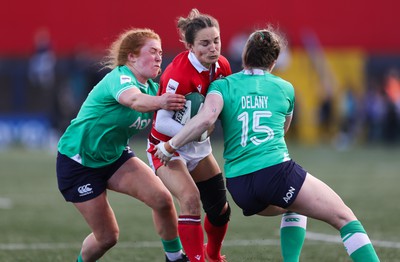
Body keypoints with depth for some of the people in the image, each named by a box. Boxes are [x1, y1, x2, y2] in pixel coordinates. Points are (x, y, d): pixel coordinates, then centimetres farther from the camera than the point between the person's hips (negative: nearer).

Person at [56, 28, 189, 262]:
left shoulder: (152, 87, -1)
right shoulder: (120, 78, -26)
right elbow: (133, 99, -49)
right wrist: (159, 102, -71)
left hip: (115, 156, 7)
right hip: (78, 161, -7)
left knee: (162, 198, -16)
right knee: (107, 236, -4)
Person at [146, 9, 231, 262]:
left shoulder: (222, 65, -10)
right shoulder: (179, 75, -31)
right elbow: (162, 122, -30)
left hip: (197, 146, 7)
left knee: (219, 207, 10)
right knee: (190, 199, -27)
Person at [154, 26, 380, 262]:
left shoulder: (223, 86, 8)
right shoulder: (285, 88, 12)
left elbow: (205, 118, -12)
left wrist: (170, 146, -2)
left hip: (238, 186, 3)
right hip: (278, 170, -3)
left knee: (293, 207, 33)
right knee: (344, 217, 4)